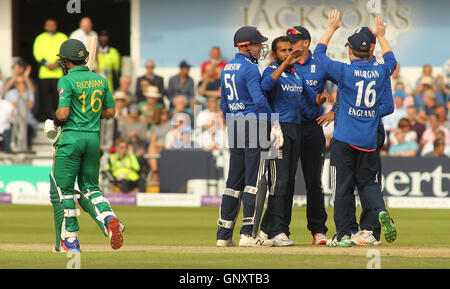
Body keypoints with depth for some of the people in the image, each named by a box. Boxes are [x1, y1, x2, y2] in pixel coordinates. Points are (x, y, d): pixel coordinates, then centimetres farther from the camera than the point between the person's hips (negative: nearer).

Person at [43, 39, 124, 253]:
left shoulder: (67, 81, -11)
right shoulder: (100, 80, 8)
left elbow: (63, 114, -18)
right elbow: (111, 111, 13)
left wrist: (54, 122, 3)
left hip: (71, 137, -6)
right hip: (94, 137, 6)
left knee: (63, 189, 5)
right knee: (89, 188, 15)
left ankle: (69, 241, 4)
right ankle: (109, 220, -12)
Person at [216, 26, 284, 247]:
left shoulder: (227, 68, 15)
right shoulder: (250, 68, -11)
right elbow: (259, 99, -21)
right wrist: (274, 125, -22)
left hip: (234, 125, 8)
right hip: (253, 122, -8)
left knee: (234, 180, 11)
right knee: (253, 179, -6)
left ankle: (224, 235, 10)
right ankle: (247, 234, -10)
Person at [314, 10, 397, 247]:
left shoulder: (345, 71, -10)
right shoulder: (379, 72, 2)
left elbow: (319, 53, 3)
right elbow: (391, 61, 28)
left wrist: (330, 29, 14)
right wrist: (381, 36, 36)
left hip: (344, 139, -4)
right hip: (369, 140, 4)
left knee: (343, 187, 2)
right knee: (368, 181, 13)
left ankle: (344, 234, 3)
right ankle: (381, 211, -16)